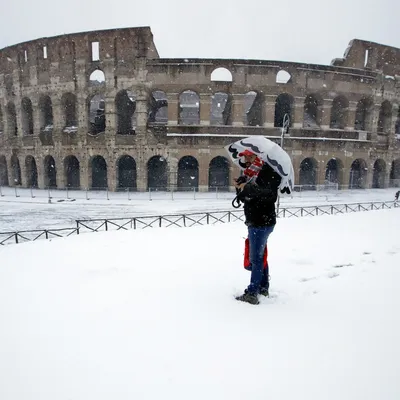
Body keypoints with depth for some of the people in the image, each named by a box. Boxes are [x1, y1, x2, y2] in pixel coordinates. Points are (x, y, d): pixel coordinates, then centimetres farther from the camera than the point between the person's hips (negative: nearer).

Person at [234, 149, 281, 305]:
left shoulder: (268, 173, -14)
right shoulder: (251, 174, 14)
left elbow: (270, 195, -29)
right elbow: (245, 198, 16)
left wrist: (248, 188, -28)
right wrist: (240, 187, -3)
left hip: (262, 222, -10)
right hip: (254, 222, 10)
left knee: (256, 258, -5)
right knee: (260, 256, 18)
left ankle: (252, 294, 4)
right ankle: (263, 287, 32)